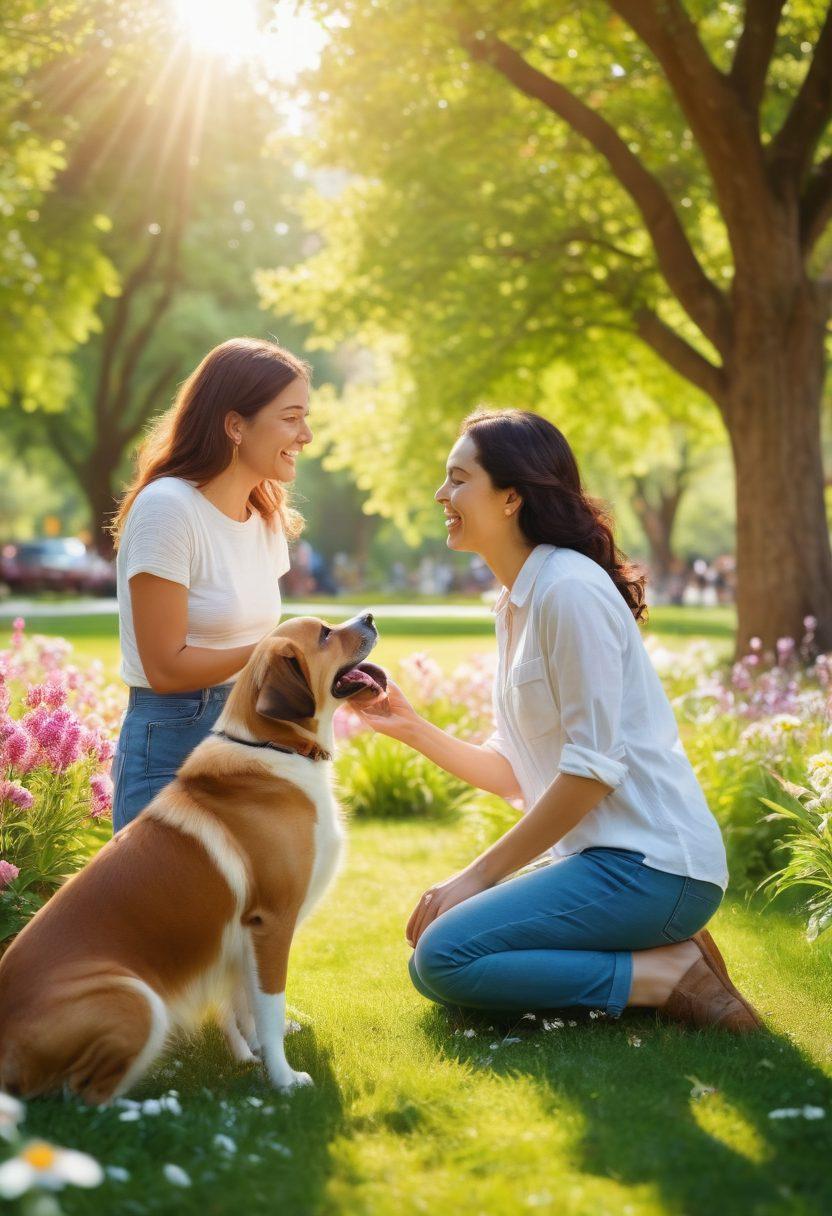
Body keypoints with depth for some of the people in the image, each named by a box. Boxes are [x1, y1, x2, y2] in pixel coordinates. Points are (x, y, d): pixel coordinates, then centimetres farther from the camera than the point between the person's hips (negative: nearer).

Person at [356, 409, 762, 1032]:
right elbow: (514, 773, 15)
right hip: (601, 855, 10)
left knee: (444, 957, -20)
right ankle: (653, 953, 6)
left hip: (650, 864, -10)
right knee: (430, 958, 4)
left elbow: (593, 768, -19)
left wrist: (480, 875, -15)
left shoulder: (570, 589, -15)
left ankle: (672, 975, -9)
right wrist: (413, 729, 3)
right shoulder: (516, 604, 14)